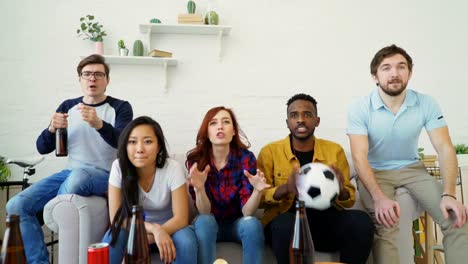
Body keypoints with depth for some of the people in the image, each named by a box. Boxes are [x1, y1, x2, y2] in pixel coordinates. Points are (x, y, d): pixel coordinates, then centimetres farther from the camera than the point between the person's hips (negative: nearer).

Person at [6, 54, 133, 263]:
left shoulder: (120, 107, 0)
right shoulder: (68, 107, 11)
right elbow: (42, 148, 8)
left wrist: (98, 124, -38)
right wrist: (52, 129, -15)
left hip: (105, 175, -4)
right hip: (70, 173, 4)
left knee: (78, 177, -39)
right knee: (16, 205, -16)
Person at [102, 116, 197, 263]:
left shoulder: (173, 169, -22)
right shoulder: (119, 167, -19)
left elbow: (181, 218, -22)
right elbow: (116, 218, -18)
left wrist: (149, 238, -35)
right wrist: (154, 229, -32)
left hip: (167, 229, 0)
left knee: (186, 242, -32)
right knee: (112, 238, -31)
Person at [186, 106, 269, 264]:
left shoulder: (246, 157, -15)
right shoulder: (196, 159, -14)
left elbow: (247, 212, -17)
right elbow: (204, 212, -17)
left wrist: (257, 190, -39)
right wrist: (199, 188, -38)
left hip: (237, 223, 0)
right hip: (210, 224, 0)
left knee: (252, 223, -31)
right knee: (204, 221, -32)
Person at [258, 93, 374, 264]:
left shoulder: (335, 150, 10)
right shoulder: (269, 152, 2)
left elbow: (349, 200, 10)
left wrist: (340, 189, -14)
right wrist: (285, 188, -21)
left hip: (326, 219, 3)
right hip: (286, 221, -2)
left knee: (361, 221, -25)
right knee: (286, 225, -37)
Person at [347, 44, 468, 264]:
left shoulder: (426, 104, -9)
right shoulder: (359, 109, -15)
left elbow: (444, 149, -13)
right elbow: (360, 156, -20)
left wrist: (449, 194, -29)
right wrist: (379, 198, -36)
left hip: (411, 169, 3)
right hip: (375, 172, -2)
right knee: (385, 226, -30)